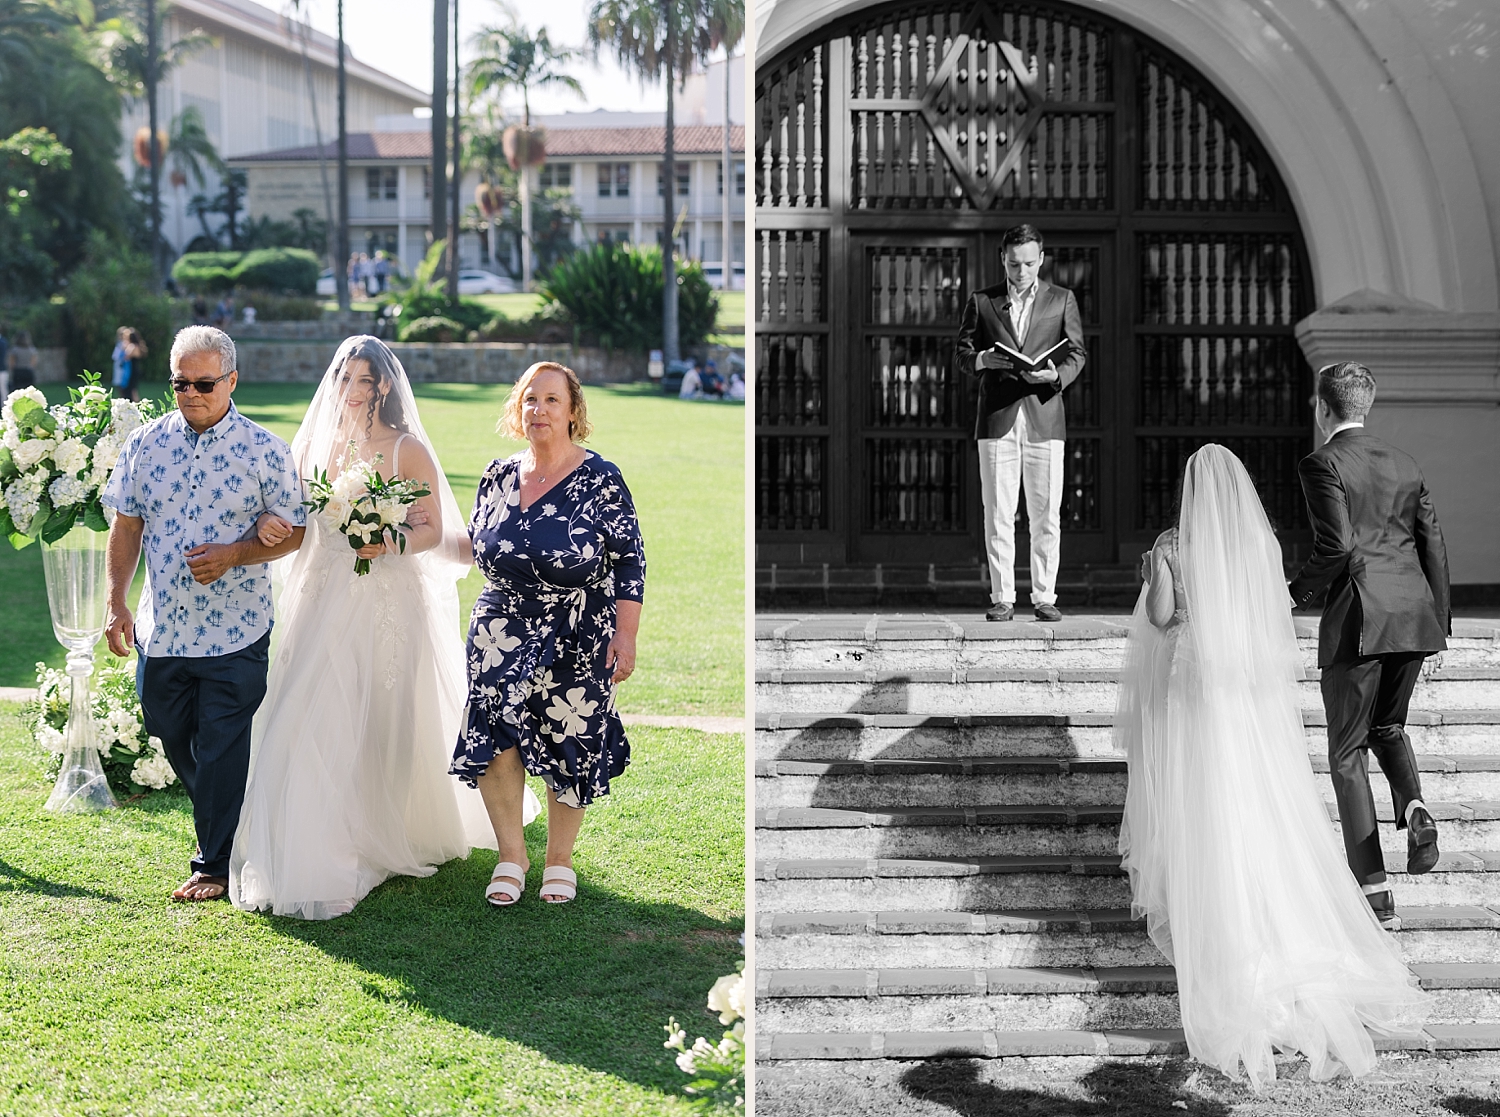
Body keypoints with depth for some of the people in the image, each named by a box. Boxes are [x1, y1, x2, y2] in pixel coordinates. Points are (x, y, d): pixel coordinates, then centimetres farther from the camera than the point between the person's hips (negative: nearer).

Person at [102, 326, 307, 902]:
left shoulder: (263, 450, -6)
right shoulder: (145, 443, 3)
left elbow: (292, 531, -2)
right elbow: (126, 526, 9)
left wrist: (233, 555, -18)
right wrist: (116, 603, 3)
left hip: (235, 633, -4)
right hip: (160, 630, 4)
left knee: (222, 752, 2)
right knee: (174, 740, 17)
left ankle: (215, 864, 17)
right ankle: (228, 826, 39)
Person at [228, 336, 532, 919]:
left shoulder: (407, 449, -3)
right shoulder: (313, 443, 8)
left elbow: (433, 532, -3)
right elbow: (290, 514, 13)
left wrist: (389, 543, -21)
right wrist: (269, 522, -9)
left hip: (389, 602, -3)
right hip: (326, 602, 3)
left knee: (389, 727, 6)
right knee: (318, 724, -5)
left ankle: (403, 837, 29)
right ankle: (314, 858, 1)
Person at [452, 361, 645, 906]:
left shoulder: (601, 480, -8)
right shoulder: (498, 476, 4)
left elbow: (629, 561, -7)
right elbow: (477, 547, 18)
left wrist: (625, 637, -11)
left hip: (578, 641, -3)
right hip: (503, 632, 3)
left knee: (568, 747, 5)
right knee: (495, 736, -12)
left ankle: (560, 860, 23)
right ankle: (511, 855, 5)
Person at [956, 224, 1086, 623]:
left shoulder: (1062, 300, 12)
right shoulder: (981, 301, 11)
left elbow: (1076, 353, 8)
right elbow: (961, 354, 9)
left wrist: (1056, 374, -13)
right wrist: (983, 359, -13)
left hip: (1043, 415, 0)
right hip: (997, 419, 0)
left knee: (1046, 515, -1)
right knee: (998, 515, -1)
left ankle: (1044, 597, 6)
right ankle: (1002, 597, 5)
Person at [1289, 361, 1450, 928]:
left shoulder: (1322, 464, -5)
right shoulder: (1404, 463, 14)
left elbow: (1337, 547, -16)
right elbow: (1434, 546, 13)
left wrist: (1296, 591, 0)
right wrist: (1440, 624, 18)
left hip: (1358, 619, -6)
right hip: (1414, 614, 6)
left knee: (1348, 751, 5)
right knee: (1387, 725, 28)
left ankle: (1375, 894, 4)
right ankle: (1414, 808, -3)